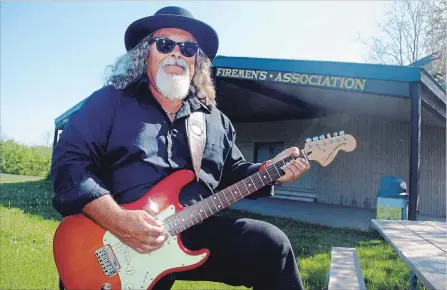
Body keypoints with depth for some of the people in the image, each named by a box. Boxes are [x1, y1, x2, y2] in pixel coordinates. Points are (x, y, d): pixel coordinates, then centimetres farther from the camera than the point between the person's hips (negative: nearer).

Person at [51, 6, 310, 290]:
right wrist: (117, 220, -20)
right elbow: (68, 162, -8)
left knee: (271, 245, -8)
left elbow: (233, 173, 21)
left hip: (193, 232, 4)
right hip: (114, 242, -3)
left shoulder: (215, 119, 14)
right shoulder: (110, 101, 0)